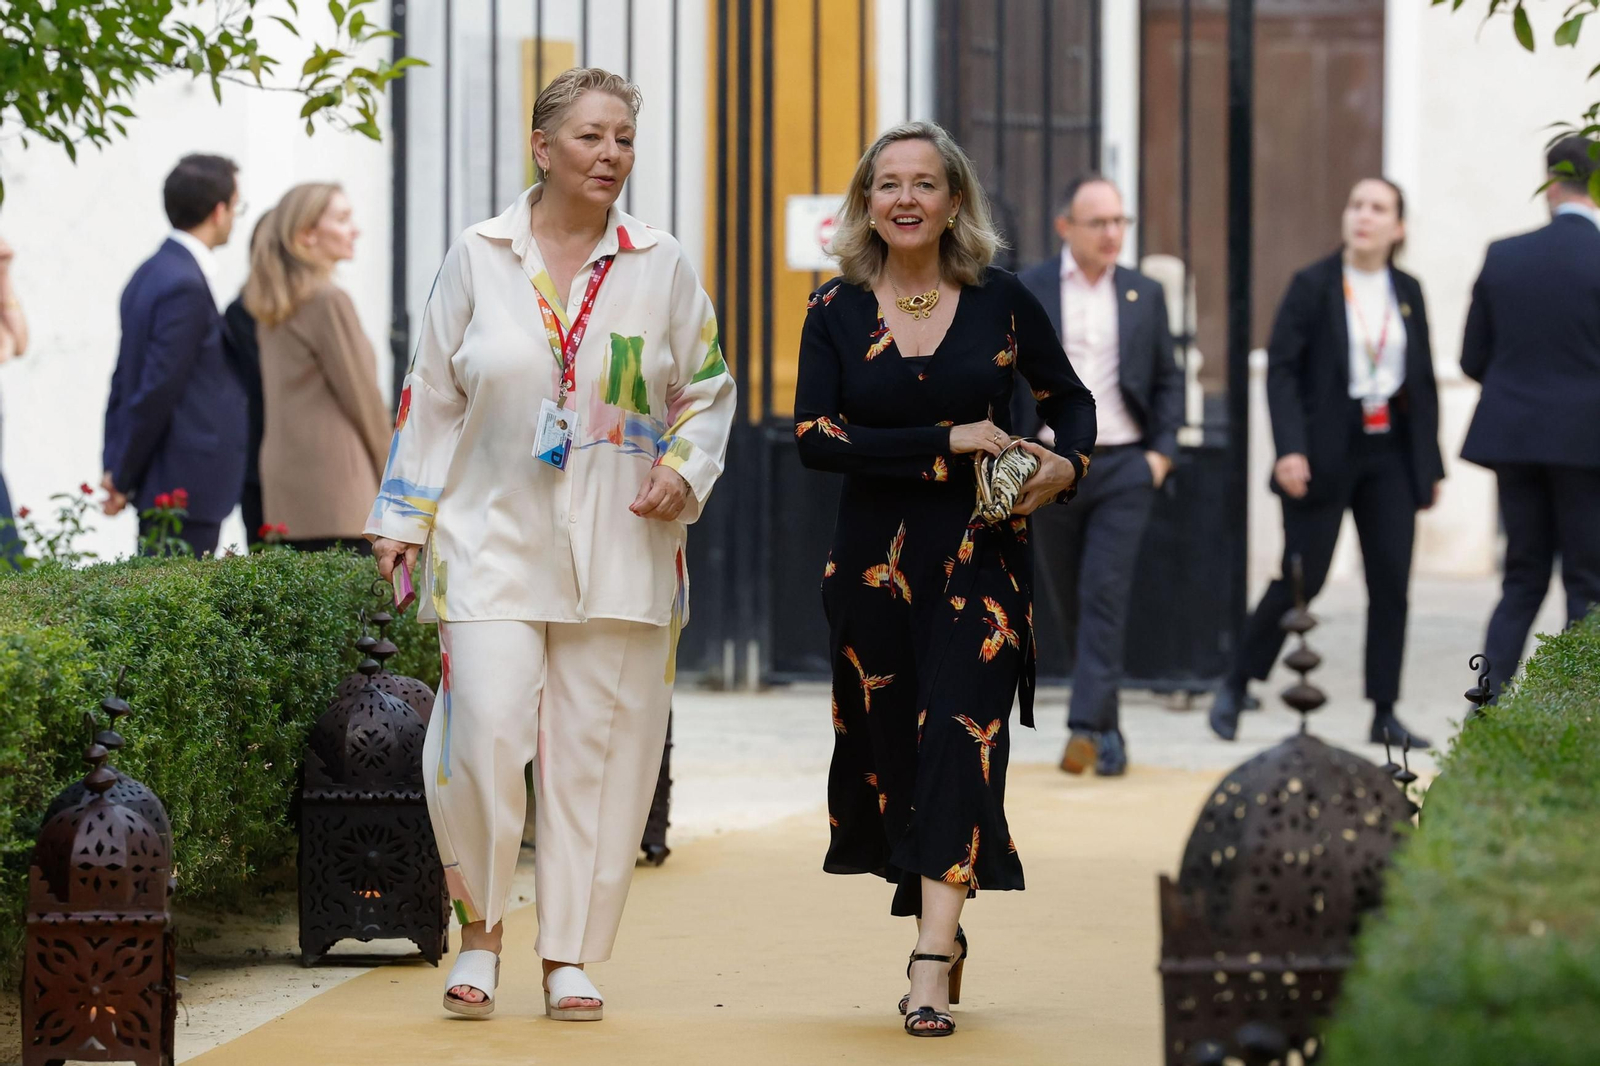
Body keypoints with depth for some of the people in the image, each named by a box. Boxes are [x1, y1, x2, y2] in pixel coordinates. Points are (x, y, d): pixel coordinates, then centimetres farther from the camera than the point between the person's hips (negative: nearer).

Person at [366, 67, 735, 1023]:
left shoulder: (663, 267, 6)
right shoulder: (476, 261, 5)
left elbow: (709, 390, 14)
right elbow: (431, 399, 10)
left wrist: (686, 472, -4)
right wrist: (403, 519, 7)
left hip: (621, 550, 1)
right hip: (493, 540, -1)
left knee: (597, 750, 0)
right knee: (486, 732, -14)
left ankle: (570, 954, 11)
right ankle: (481, 927, 6)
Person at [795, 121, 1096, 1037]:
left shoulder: (1001, 302, 1)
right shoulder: (837, 313, 3)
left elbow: (1072, 400, 15)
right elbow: (814, 437, -9)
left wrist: (1067, 465, -7)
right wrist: (946, 440, -15)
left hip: (980, 556, -2)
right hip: (876, 558, 2)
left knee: (959, 745, -14)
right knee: (890, 748, 7)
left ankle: (933, 973, -20)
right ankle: (940, 931, 28)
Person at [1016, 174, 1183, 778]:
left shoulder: (1145, 295, 8)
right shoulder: (1026, 292, 2)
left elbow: (1168, 380, 12)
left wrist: (1163, 451, 0)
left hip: (1125, 465, 0)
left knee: (1105, 594, -13)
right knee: (1071, 600, 6)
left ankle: (1087, 727, -17)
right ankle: (1108, 729, 17)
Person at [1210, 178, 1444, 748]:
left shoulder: (1408, 292, 9)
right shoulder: (1313, 286, -4)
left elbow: (1422, 380, 14)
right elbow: (1281, 369, -8)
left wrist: (1430, 465, 11)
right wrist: (1289, 450, -19)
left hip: (1391, 454, 4)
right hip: (1325, 453, -4)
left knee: (1392, 582, 0)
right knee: (1301, 578, -5)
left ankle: (1384, 714, 6)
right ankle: (1235, 686, 12)